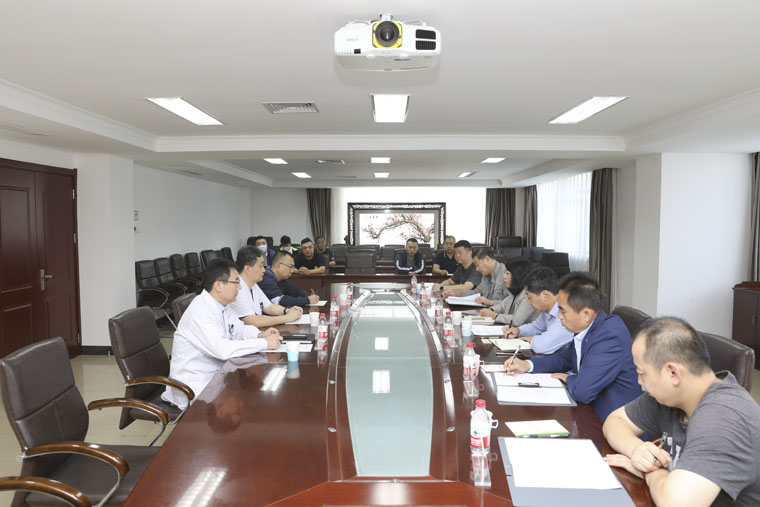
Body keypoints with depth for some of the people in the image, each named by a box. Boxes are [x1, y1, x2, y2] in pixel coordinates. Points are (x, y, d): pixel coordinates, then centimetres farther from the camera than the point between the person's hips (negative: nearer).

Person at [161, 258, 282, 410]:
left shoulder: (221, 305, 5)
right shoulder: (200, 312, -23)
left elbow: (239, 329, 19)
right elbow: (223, 350, -33)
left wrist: (260, 334, -3)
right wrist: (264, 343, -25)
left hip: (216, 374, 9)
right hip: (194, 386, -9)